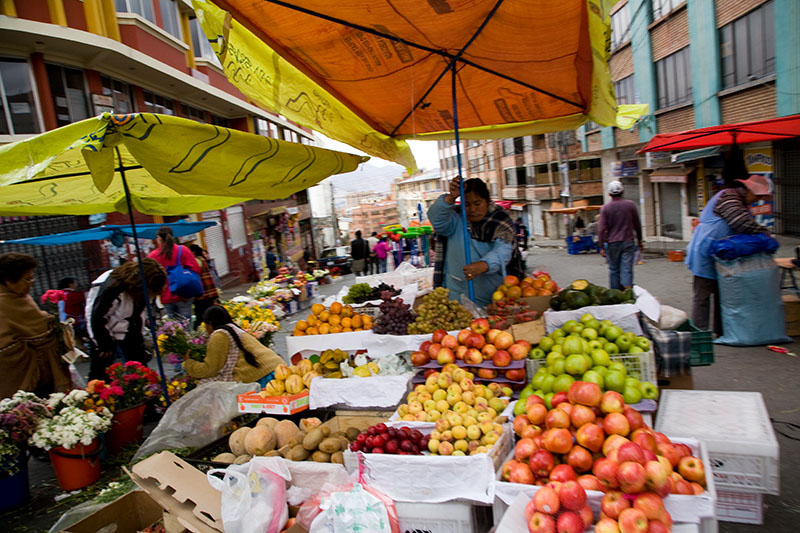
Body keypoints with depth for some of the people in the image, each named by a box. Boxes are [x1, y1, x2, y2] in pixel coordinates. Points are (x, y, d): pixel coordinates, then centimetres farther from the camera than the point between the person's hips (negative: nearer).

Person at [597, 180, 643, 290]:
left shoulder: (605, 208, -3)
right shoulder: (630, 205, 1)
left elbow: (601, 229, -5)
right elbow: (637, 225, 9)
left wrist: (601, 247, -2)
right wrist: (639, 240, 21)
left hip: (612, 244, 0)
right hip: (628, 242, 0)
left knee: (614, 270, 9)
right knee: (627, 270, -3)